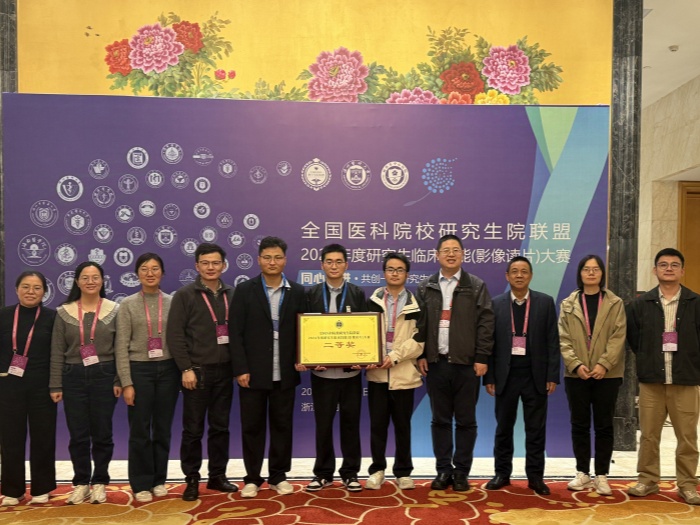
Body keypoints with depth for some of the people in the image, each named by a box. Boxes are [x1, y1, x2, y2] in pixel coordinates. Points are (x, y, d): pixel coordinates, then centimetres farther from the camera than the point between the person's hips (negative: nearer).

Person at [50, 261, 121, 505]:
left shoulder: (114, 310, -1)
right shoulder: (64, 312, 3)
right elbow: (57, 352, 4)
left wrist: (119, 381, -6)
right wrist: (56, 385, 0)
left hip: (104, 376, -1)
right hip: (74, 377, 1)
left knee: (102, 433, 6)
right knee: (78, 434, 7)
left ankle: (99, 483, 21)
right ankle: (81, 483, 22)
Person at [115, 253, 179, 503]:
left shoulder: (173, 302, 2)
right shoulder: (128, 304, 0)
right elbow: (121, 346, -2)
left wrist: (183, 371, -3)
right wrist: (126, 382, -7)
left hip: (167, 369, 1)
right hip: (139, 370, -1)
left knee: (163, 428, 10)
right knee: (139, 430, 6)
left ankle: (159, 479, 25)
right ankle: (141, 484, 20)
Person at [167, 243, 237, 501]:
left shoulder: (232, 295, 9)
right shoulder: (184, 295, -2)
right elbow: (174, 335, -8)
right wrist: (186, 369, -13)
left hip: (224, 371, 4)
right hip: (197, 371, -3)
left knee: (220, 427, 11)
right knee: (193, 429, 5)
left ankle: (217, 476, 23)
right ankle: (192, 480, 17)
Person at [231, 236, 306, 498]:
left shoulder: (297, 292, 5)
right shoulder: (245, 290, -1)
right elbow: (236, 333, -4)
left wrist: (300, 359, -7)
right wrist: (240, 369, -10)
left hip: (285, 373, 2)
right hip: (253, 372, -2)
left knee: (282, 425, 10)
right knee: (252, 426, 7)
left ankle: (278, 476, 25)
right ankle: (252, 478, 22)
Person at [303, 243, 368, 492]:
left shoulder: (358, 294, 5)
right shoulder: (311, 294, 3)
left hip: (351, 369, 0)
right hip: (321, 370, 0)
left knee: (350, 422, 9)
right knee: (323, 423, 8)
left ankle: (350, 473, 22)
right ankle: (323, 473, 22)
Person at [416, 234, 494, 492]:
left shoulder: (476, 286, 2)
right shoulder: (425, 288, 8)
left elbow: (486, 324, -2)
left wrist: (482, 358, -8)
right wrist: (420, 355, 0)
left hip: (466, 363, -2)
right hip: (436, 363, 2)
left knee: (465, 420, 6)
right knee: (440, 420, 8)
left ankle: (461, 472, 17)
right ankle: (443, 470, 19)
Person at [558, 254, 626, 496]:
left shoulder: (615, 303, 4)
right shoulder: (568, 304, 6)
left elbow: (618, 337, -4)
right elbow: (564, 339, 0)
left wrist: (604, 364, -16)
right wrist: (576, 364, -14)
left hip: (607, 374, -1)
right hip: (576, 374, 1)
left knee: (604, 426, 5)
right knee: (579, 425, 7)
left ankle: (601, 476, 15)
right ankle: (583, 473, 18)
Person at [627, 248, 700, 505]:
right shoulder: (641, 303, 2)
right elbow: (632, 336, 10)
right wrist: (647, 360, 7)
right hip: (651, 381, 1)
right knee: (648, 435, 8)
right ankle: (648, 480, 21)